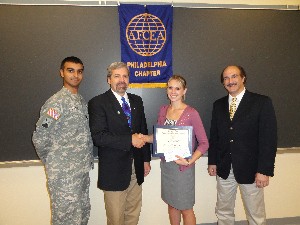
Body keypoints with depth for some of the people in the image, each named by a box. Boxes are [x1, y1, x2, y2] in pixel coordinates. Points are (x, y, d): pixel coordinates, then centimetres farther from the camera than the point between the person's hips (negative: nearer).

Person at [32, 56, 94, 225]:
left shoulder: (82, 101, 10)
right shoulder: (57, 102, -16)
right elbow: (39, 138, -18)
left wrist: (88, 160, 9)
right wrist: (51, 161, -5)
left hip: (82, 171, 8)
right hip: (64, 174, -7)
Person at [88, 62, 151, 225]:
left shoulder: (137, 101, 10)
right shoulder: (98, 103, -9)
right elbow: (98, 137, -19)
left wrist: (146, 159, 13)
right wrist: (129, 140, -20)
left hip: (136, 169, 5)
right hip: (114, 171, -5)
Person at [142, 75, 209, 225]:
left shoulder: (191, 113, -14)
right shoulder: (163, 110, 3)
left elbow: (204, 143, -11)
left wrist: (190, 161, -21)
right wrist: (143, 138, -7)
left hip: (183, 166, -5)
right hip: (166, 165, 5)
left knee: (185, 208, 9)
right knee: (172, 205, 18)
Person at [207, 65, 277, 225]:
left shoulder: (262, 102, -7)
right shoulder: (218, 105, 7)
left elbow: (269, 138, -11)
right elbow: (214, 136, 10)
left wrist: (264, 170, -15)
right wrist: (212, 161, 6)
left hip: (250, 168, -4)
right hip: (224, 168, 4)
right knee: (223, 212, 17)